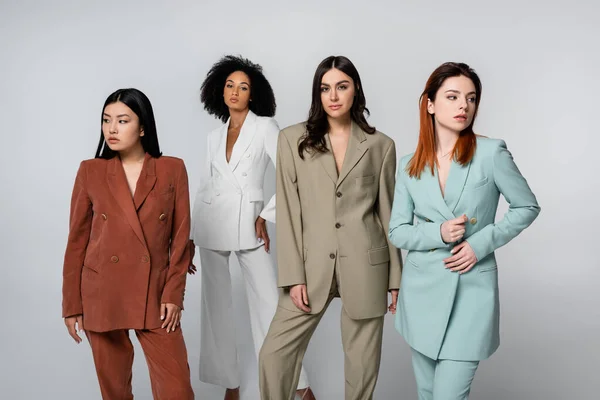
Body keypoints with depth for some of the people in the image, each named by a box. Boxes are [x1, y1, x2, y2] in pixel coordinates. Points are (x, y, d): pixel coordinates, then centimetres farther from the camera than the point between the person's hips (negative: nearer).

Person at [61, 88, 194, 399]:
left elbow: (180, 238, 1)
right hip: (101, 296, 1)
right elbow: (77, 242, 3)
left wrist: (173, 294, -6)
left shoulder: (173, 169, -1)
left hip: (154, 295, -1)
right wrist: (72, 304, 2)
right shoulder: (90, 171, 0)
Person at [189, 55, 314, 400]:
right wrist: (189, 238, 11)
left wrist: (267, 216, -9)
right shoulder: (215, 137, 11)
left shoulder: (265, 127, -1)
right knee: (217, 304, 6)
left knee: (270, 304, -4)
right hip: (212, 226, 4)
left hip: (249, 226, -4)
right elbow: (205, 187, 14)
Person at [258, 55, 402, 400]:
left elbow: (389, 213, 7)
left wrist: (396, 277, 7)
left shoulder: (381, 145, 3)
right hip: (312, 265, 0)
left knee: (363, 361, 9)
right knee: (275, 353, 1)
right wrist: (293, 275, -7)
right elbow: (287, 212, -1)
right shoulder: (293, 140, 1)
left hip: (365, 267, 0)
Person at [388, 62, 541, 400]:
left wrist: (482, 243, -10)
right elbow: (397, 232, 4)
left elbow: (527, 207, 1)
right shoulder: (410, 166, 2)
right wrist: (438, 233, -15)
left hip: (471, 290, -4)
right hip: (422, 290, 4)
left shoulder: (491, 153, -8)